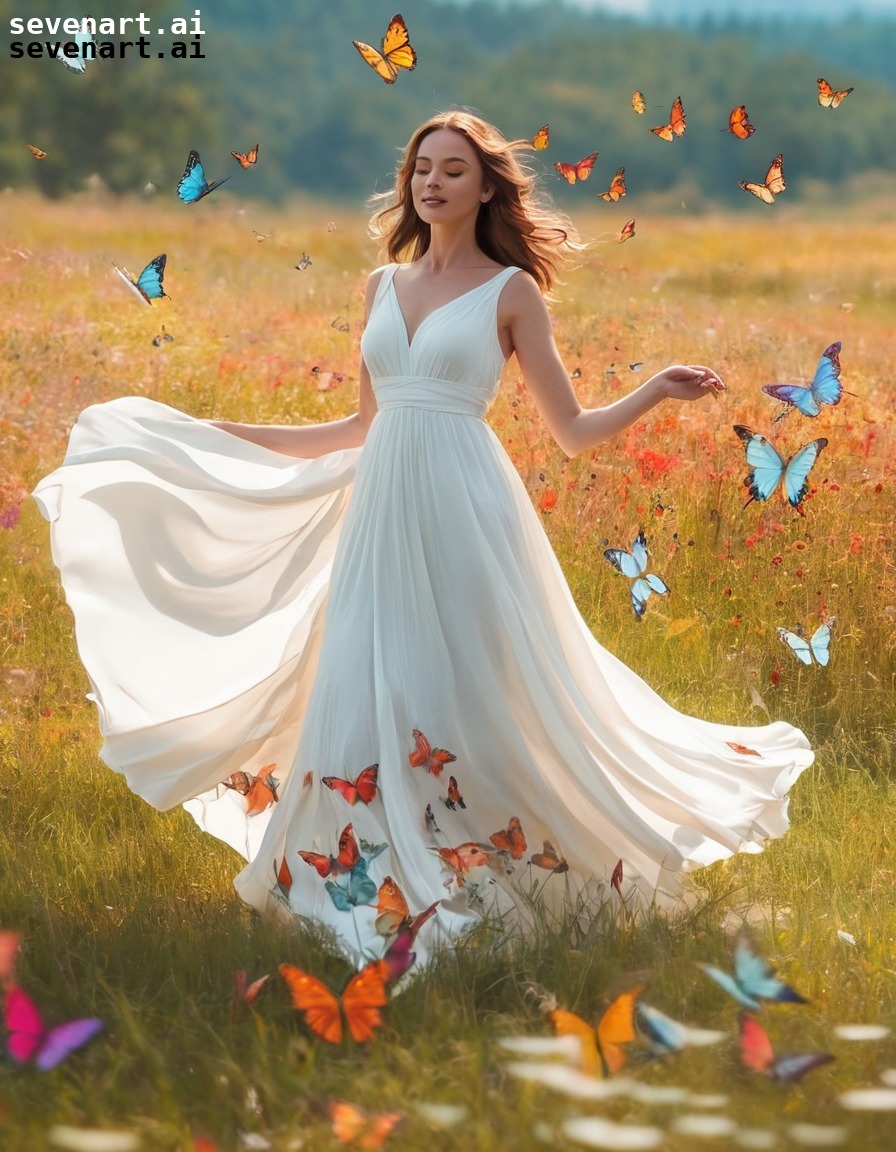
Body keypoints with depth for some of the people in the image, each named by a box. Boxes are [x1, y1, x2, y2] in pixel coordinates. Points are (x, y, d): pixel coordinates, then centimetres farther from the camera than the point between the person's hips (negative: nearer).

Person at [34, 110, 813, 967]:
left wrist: (655, 393, -15)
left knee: (473, 695, -4)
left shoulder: (511, 292, 1)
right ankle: (379, 888, 11)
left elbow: (573, 431, 1)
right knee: (368, 696, 2)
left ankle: (477, 883, 8)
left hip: (465, 511, -5)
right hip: (381, 511, 5)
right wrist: (235, 438, 22)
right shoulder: (384, 287, 15)